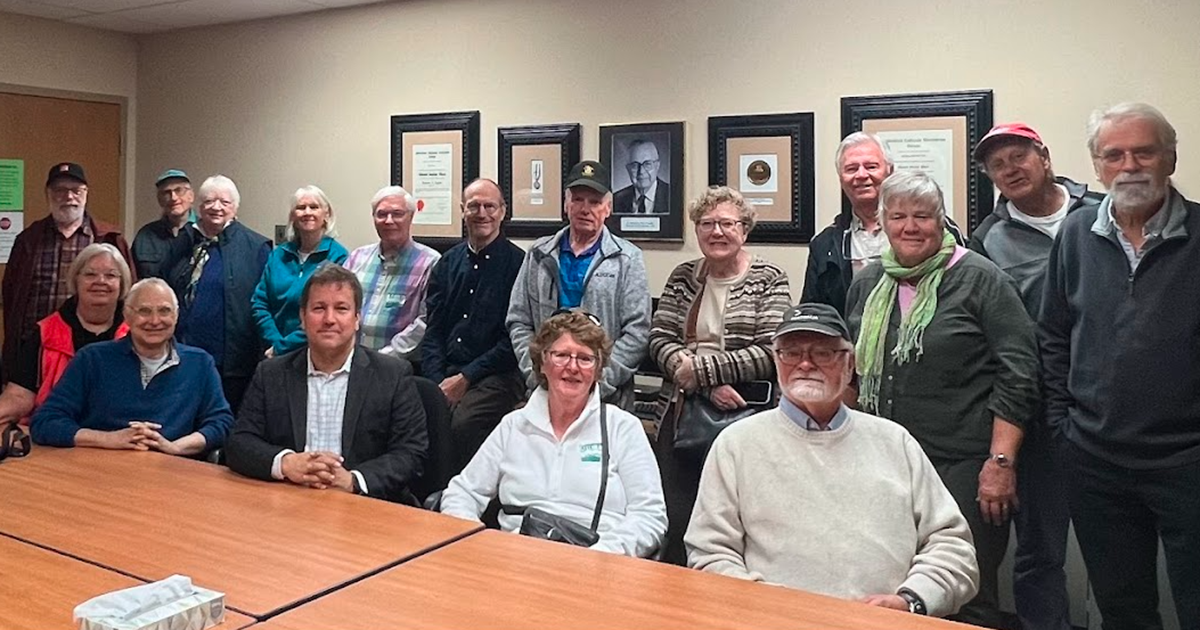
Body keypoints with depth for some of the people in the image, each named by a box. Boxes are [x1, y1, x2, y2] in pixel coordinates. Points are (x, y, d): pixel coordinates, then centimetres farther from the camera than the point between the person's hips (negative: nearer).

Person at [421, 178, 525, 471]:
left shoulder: (517, 263, -1)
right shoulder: (448, 262, 15)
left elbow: (513, 338, -6)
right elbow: (433, 329, 12)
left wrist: (466, 378, -9)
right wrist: (438, 382, -2)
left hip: (495, 376, -4)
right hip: (445, 374, 5)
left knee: (461, 424, -30)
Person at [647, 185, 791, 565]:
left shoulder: (769, 280, 1)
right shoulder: (683, 277, 12)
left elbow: (771, 354, -11)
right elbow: (659, 339, 1)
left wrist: (701, 369, -14)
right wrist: (709, 385, -14)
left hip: (743, 421, -3)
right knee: (676, 518, 4)